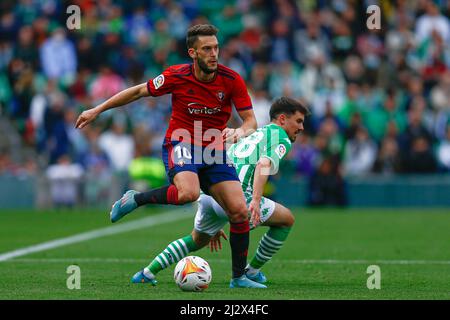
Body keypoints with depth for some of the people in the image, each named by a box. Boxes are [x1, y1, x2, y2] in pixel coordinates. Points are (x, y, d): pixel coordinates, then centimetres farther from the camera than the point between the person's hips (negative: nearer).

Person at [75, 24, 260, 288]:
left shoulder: (231, 80, -9)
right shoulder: (176, 77, -12)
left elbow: (251, 121, -5)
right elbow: (140, 91, 4)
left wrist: (240, 132, -30)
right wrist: (97, 110, 8)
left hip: (215, 151, 3)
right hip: (181, 145, -3)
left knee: (240, 211, -10)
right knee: (188, 192, -35)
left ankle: (239, 276, 5)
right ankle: (135, 199, -9)